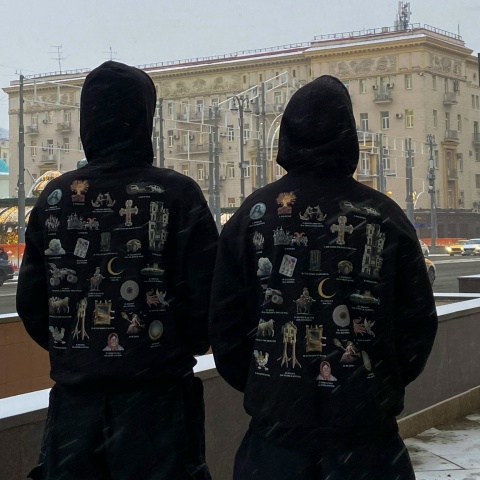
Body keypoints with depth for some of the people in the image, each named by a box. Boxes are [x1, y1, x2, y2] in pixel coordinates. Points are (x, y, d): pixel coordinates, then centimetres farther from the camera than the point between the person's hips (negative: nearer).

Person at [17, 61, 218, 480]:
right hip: (155, 397, -3)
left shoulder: (55, 197, 1)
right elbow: (207, 297, -11)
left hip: (74, 394, 3)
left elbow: (30, 303, 4)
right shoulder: (177, 194, -9)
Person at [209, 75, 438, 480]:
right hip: (364, 419, -1)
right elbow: (419, 321, 1)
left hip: (276, 415, 1)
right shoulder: (385, 217, -3)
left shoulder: (253, 215, -1)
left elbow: (225, 323, 1)